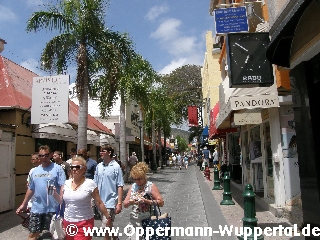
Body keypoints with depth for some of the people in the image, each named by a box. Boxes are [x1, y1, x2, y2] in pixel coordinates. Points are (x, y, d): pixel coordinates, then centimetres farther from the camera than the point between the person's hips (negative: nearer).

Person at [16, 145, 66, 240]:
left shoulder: (57, 168, -8)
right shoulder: (35, 171, 10)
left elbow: (63, 187, -14)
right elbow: (31, 189, 19)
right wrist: (24, 204, 21)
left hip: (53, 208, -5)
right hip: (37, 208, 5)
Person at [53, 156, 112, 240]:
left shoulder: (90, 183, -11)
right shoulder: (67, 183, 4)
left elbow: (99, 203, -6)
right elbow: (61, 201, 12)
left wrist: (108, 217, -5)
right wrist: (54, 192, -4)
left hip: (84, 223, -5)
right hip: (67, 222, 5)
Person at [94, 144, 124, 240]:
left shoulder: (116, 166, -11)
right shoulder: (99, 166, 4)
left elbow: (120, 186, -11)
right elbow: (95, 184, 11)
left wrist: (119, 203, -14)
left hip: (110, 201, -6)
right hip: (100, 201, 6)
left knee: (106, 227, -4)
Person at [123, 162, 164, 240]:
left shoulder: (151, 186, -7)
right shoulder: (133, 187, 6)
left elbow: (161, 202, -11)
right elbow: (125, 204, 6)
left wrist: (147, 201, -22)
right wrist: (130, 202, -16)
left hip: (148, 219, -3)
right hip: (134, 220, 4)